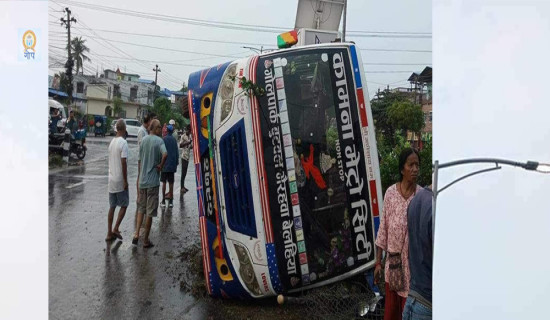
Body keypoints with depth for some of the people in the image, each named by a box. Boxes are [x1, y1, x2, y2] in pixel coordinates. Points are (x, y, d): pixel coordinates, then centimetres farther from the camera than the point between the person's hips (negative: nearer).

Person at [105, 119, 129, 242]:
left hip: (111, 180, 7)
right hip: (120, 181, -7)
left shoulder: (112, 142, 9)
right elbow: (123, 163, -18)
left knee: (112, 207, 11)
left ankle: (109, 233, 13)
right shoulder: (123, 142, -14)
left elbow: (110, 161, 16)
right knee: (124, 205, 6)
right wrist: (125, 181, -14)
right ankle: (115, 229, 1)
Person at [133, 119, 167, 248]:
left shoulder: (144, 140, 8)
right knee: (150, 212, 3)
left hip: (142, 181, 6)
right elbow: (165, 154, -30)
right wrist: (161, 166, -13)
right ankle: (146, 240, 11)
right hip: (153, 181, -6)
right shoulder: (159, 141, -10)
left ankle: (136, 234, 9)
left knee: (141, 208, 18)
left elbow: (139, 160, 12)